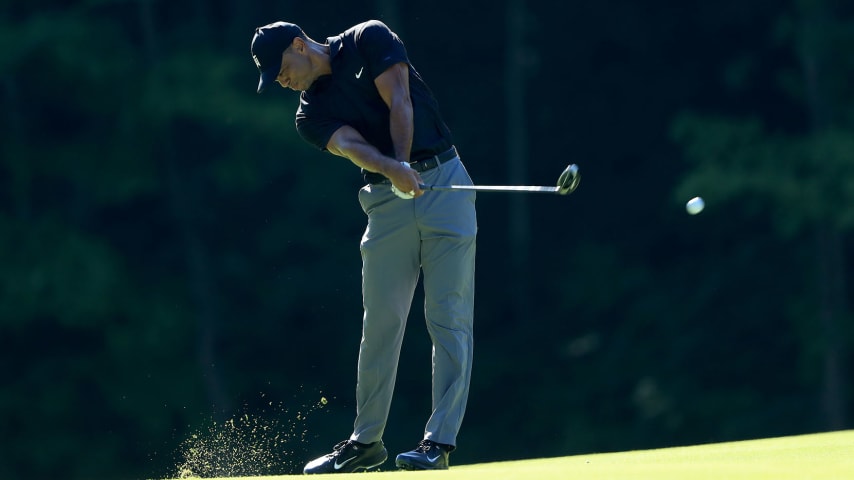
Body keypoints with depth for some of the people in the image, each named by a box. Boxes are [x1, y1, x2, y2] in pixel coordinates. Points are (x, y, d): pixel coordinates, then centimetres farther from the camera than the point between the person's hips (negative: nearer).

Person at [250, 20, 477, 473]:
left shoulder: (369, 40, 2)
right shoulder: (311, 115, 7)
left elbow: (399, 104, -9)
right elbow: (353, 146, -12)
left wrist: (404, 166, -23)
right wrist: (394, 172, -32)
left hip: (443, 182, -4)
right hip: (385, 199, 4)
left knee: (448, 318, -8)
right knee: (380, 324, 3)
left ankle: (438, 442, -11)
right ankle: (366, 441, 14)